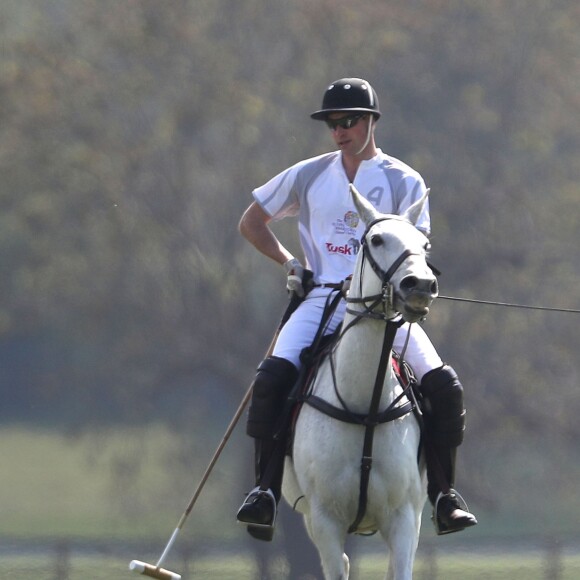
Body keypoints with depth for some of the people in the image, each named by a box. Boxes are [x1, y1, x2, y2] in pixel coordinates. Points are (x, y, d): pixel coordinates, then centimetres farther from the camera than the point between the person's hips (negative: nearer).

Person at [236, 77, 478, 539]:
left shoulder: (404, 182, 6)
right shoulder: (309, 175, 12)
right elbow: (251, 222, 21)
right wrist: (288, 262, 7)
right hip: (322, 301, 1)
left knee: (443, 385, -19)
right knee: (273, 376, -25)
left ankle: (443, 492, -5)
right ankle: (266, 488, -19)